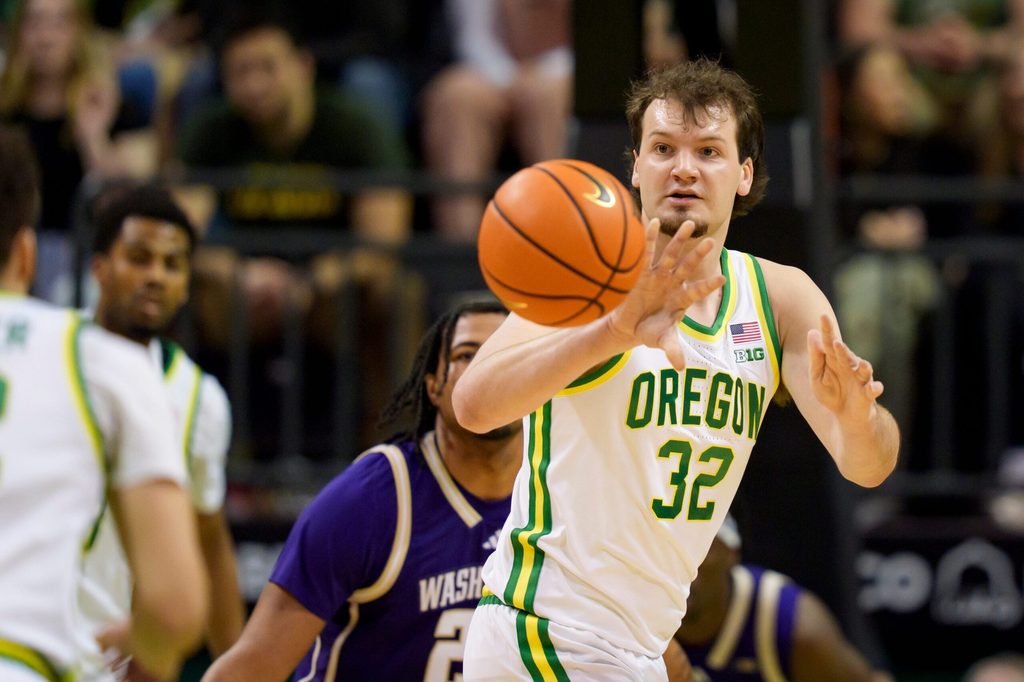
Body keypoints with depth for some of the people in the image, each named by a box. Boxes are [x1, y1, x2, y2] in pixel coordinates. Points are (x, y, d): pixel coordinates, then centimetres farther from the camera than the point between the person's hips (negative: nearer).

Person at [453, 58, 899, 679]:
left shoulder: (782, 297, 2)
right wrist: (616, 330, -49)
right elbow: (475, 404, -33)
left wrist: (856, 415, -32)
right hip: (551, 630, -7)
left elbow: (867, 467, -8)